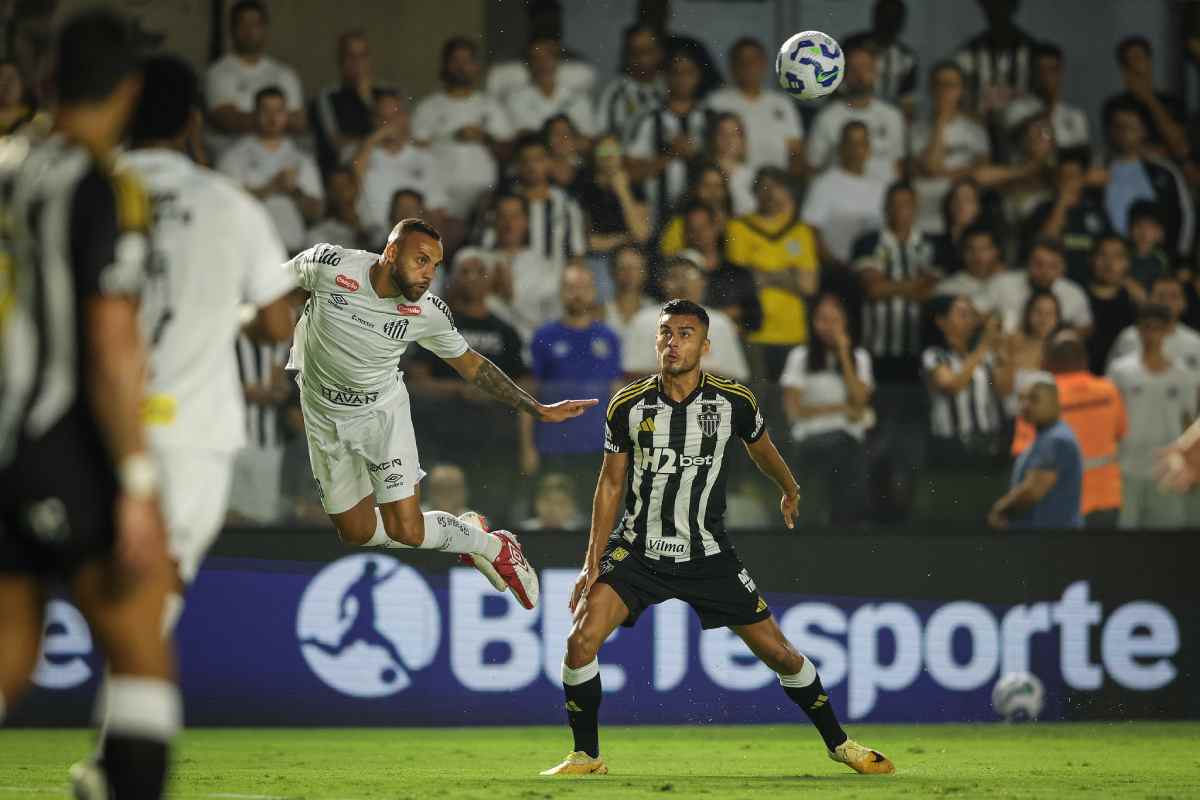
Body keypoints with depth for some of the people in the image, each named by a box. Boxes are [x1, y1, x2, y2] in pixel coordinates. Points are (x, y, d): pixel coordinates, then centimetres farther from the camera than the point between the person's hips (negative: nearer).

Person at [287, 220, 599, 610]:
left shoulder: (429, 313, -18)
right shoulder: (327, 266, -24)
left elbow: (471, 364, -1)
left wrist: (539, 409, -1)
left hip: (383, 411, -1)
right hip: (324, 414, 1)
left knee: (407, 530, -14)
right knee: (356, 532, 5)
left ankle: (494, 548, 14)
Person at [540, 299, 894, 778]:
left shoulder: (734, 402, -8)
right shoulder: (628, 406, -7)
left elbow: (761, 449, 15)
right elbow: (611, 485, 2)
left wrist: (790, 492, 33)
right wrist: (592, 564, -3)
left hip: (708, 554, 0)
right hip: (638, 551, 0)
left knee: (780, 653, 2)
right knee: (581, 640, -19)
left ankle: (838, 743, 24)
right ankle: (586, 756, -1)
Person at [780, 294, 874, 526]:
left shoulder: (860, 357, 13)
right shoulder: (800, 357, 5)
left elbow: (859, 400, -4)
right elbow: (794, 411, -2)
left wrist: (844, 354, -4)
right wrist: (841, 408, -7)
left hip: (850, 438, 2)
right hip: (811, 438, -2)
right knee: (837, 445, -35)